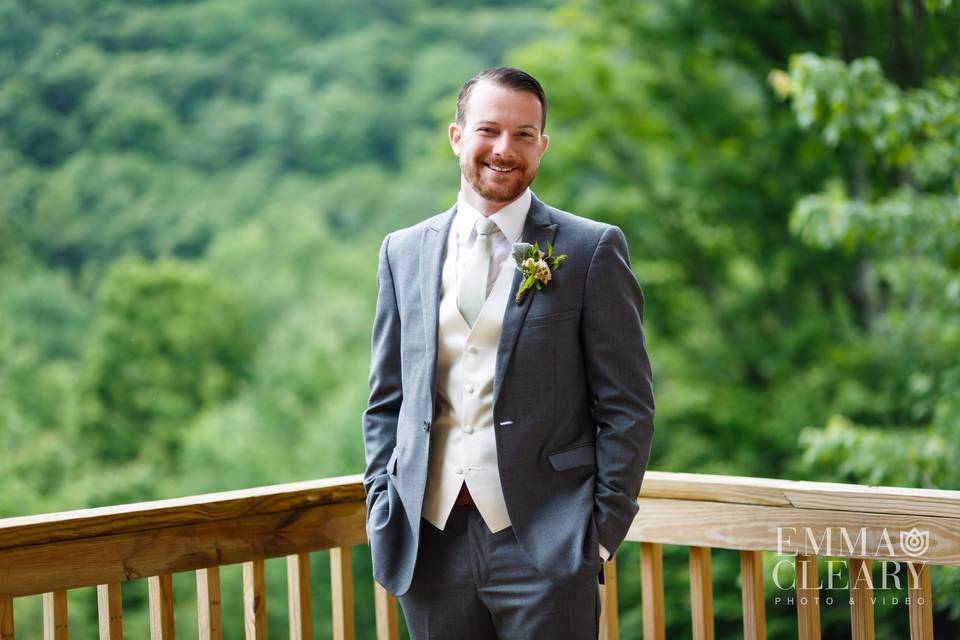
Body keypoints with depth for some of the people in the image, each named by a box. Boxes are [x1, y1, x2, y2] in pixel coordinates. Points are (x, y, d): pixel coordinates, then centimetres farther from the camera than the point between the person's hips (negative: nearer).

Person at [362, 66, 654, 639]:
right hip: (430, 541, 3)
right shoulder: (404, 252, 10)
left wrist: (605, 528, -7)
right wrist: (382, 511, 5)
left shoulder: (592, 250, -1)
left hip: (544, 545, -3)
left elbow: (628, 408, -2)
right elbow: (387, 402, 14)